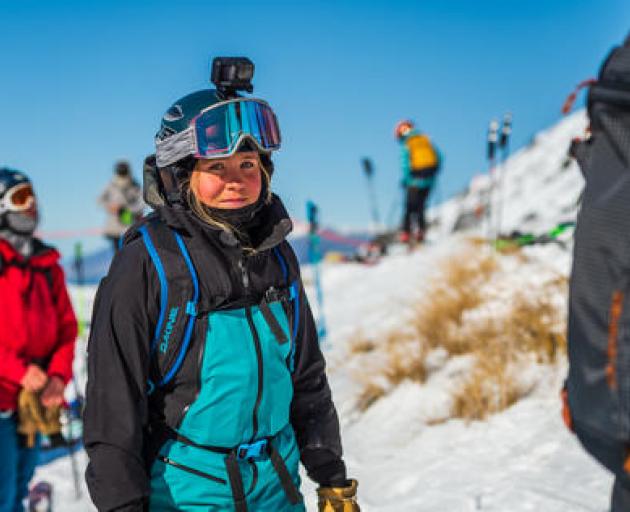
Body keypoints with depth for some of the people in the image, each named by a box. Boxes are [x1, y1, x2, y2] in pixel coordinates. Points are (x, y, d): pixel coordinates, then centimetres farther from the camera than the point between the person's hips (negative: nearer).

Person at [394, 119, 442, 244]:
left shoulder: (406, 146, -7)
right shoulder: (426, 140, 8)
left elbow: (406, 165, -14)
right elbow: (438, 158, 7)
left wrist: (404, 180, -3)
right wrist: (432, 174, 15)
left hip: (415, 181, -5)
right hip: (429, 180, 5)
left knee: (410, 206, 4)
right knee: (420, 205, 16)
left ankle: (406, 232, -1)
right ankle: (421, 231, 11)